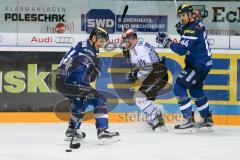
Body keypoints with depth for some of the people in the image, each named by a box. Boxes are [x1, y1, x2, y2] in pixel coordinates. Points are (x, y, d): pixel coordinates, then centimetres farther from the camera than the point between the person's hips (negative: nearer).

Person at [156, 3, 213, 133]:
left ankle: (189, 122, -15)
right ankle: (207, 121, 33)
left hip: (198, 65, -11)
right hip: (204, 63, 11)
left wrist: (167, 42, -19)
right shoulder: (197, 24, 10)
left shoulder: (192, 29, -21)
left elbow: (182, 49, -27)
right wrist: (182, 31, 5)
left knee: (179, 87, -13)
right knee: (195, 90, 24)